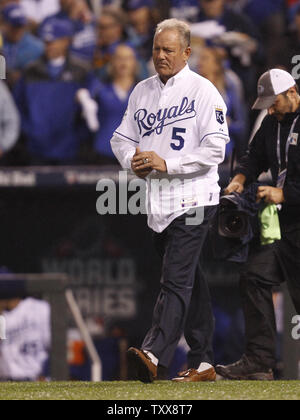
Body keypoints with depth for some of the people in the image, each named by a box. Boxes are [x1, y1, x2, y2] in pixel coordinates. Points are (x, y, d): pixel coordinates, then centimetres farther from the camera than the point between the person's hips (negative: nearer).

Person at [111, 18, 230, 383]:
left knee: (177, 278, -16)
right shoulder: (142, 91, 14)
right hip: (157, 199, 7)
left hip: (192, 198, -7)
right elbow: (122, 137, 19)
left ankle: (154, 353, -30)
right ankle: (202, 363, 16)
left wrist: (167, 163, -19)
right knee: (189, 282, 12)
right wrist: (132, 159, -4)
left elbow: (215, 147, -14)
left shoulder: (203, 91, -7)